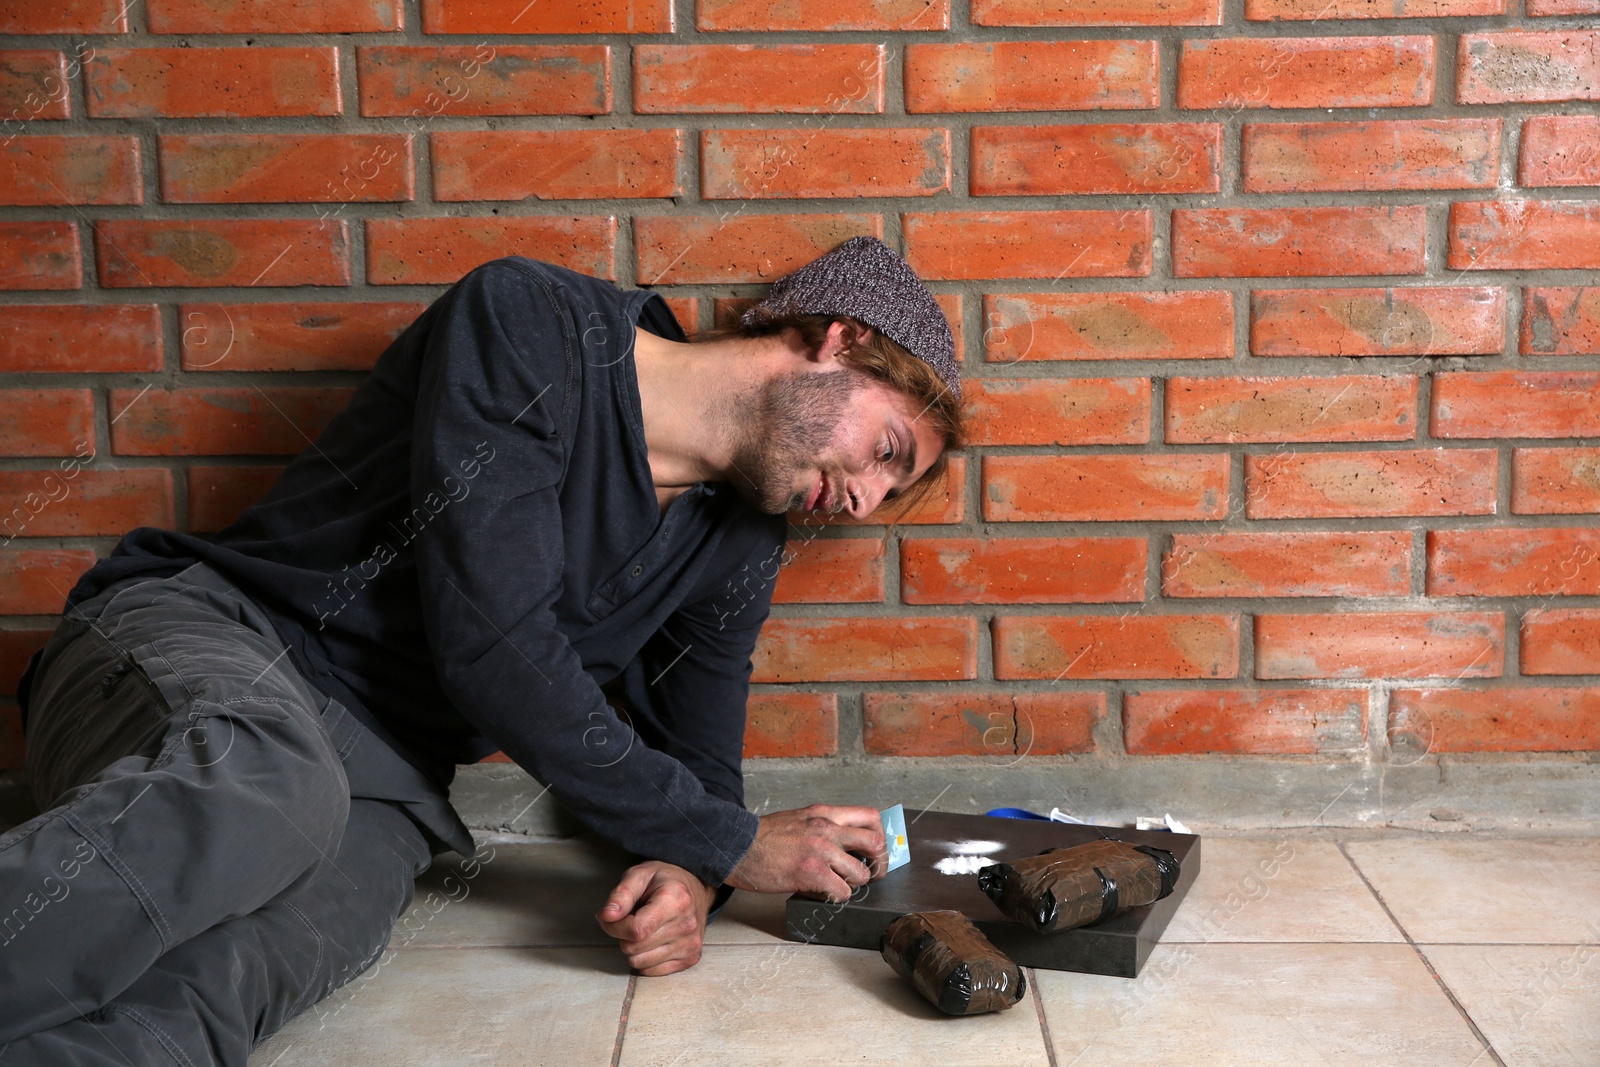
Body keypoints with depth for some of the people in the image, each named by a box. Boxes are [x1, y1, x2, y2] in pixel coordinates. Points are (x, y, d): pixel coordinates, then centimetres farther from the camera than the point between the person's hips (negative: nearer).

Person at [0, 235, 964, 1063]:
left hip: (378, 791, 4)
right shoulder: (531, 324, -11)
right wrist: (728, 845, -13)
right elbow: (493, 645, -19)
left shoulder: (739, 553, 10)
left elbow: (696, 770, 16)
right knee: (265, 793, -42)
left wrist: (688, 882, -11)